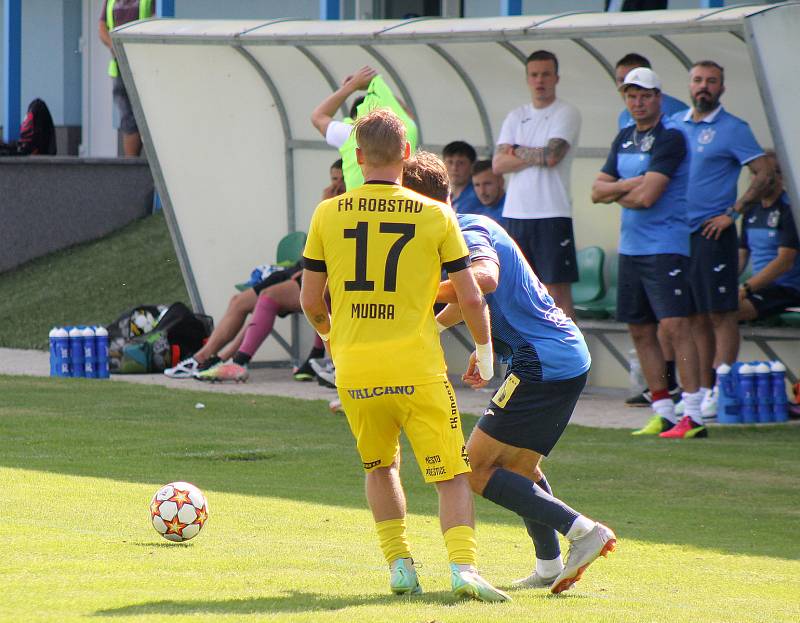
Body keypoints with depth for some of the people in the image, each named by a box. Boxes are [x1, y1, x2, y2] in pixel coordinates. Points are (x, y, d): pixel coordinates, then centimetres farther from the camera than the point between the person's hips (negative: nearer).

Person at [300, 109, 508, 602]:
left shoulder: (328, 215, 3)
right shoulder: (436, 216, -2)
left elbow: (310, 301, 8)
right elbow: (471, 298, -1)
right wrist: (485, 349, 17)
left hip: (354, 370, 2)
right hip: (417, 367, -2)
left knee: (380, 467, 23)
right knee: (452, 475, 1)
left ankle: (400, 564, 14)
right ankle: (463, 565, -18)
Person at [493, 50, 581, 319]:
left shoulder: (566, 114, -1)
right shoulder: (516, 117, 14)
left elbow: (552, 155, -16)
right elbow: (498, 164, 4)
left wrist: (517, 151, -1)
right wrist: (537, 156, -6)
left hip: (552, 214, -5)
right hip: (515, 213, 6)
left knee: (558, 291, -7)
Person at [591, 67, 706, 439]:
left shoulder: (670, 138, -11)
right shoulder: (624, 139, 15)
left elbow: (647, 196, -19)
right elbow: (598, 190, 11)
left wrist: (617, 194, 0)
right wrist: (630, 186, -7)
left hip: (665, 247, -8)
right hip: (630, 247, 8)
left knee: (673, 325, -15)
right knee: (640, 330, 8)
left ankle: (693, 415, -18)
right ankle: (663, 412, 14)